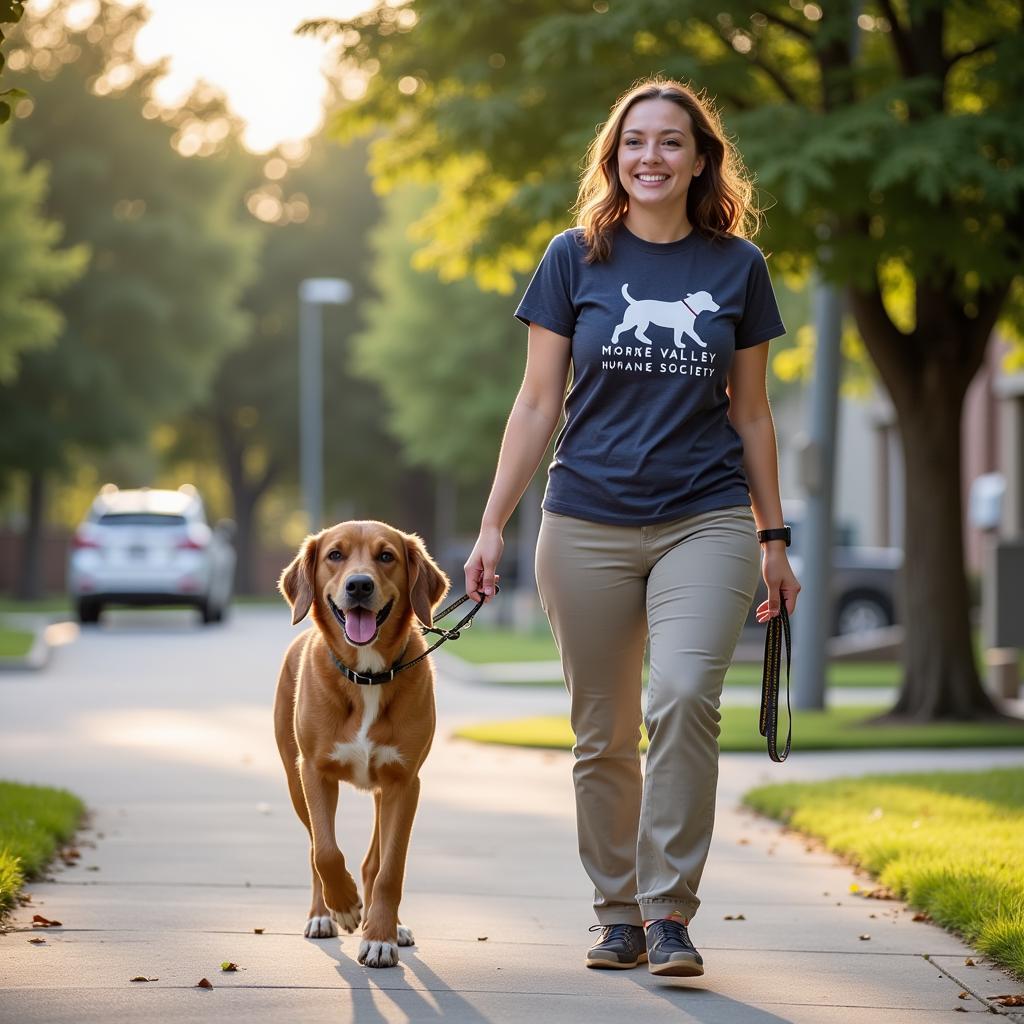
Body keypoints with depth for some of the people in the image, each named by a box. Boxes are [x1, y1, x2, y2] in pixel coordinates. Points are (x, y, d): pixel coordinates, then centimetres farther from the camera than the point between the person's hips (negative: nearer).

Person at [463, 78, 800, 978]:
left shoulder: (737, 266, 5)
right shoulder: (577, 259, 3)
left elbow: (750, 414, 12)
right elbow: (538, 404, 5)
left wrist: (774, 540, 12)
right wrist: (493, 525, 0)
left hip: (706, 522, -1)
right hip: (588, 524, 1)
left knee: (683, 699, -20)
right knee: (602, 735, 5)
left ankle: (670, 912, -13)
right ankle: (618, 914, 19)